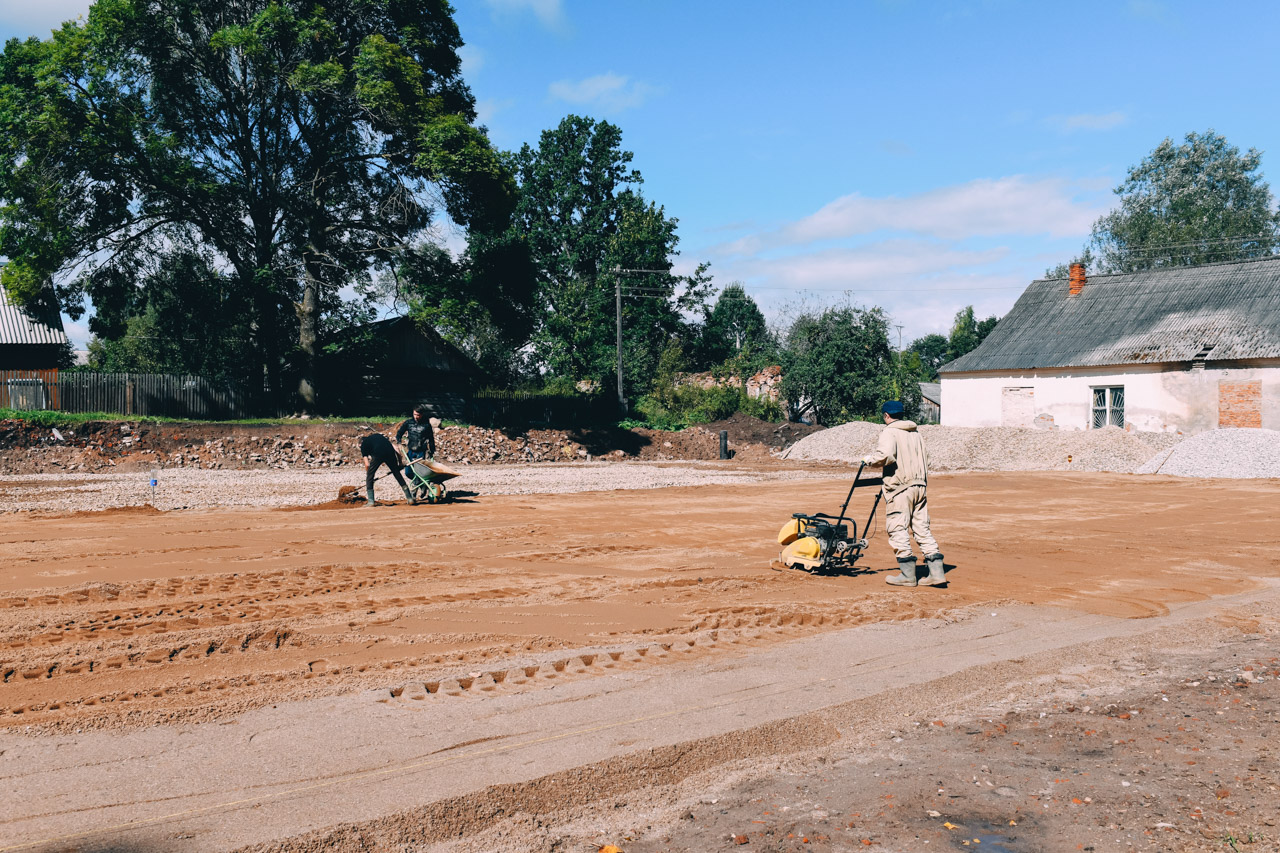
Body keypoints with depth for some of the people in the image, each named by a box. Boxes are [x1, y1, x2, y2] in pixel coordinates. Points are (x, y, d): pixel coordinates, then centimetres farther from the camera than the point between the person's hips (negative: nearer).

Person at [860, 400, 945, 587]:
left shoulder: (890, 432, -6)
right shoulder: (916, 432, 17)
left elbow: (885, 456, -23)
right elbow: (925, 460, 19)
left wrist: (869, 459, -5)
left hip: (900, 487, -7)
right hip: (920, 485, 7)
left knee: (897, 529, -1)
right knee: (922, 529, 10)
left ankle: (907, 574, -1)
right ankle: (936, 571, 6)